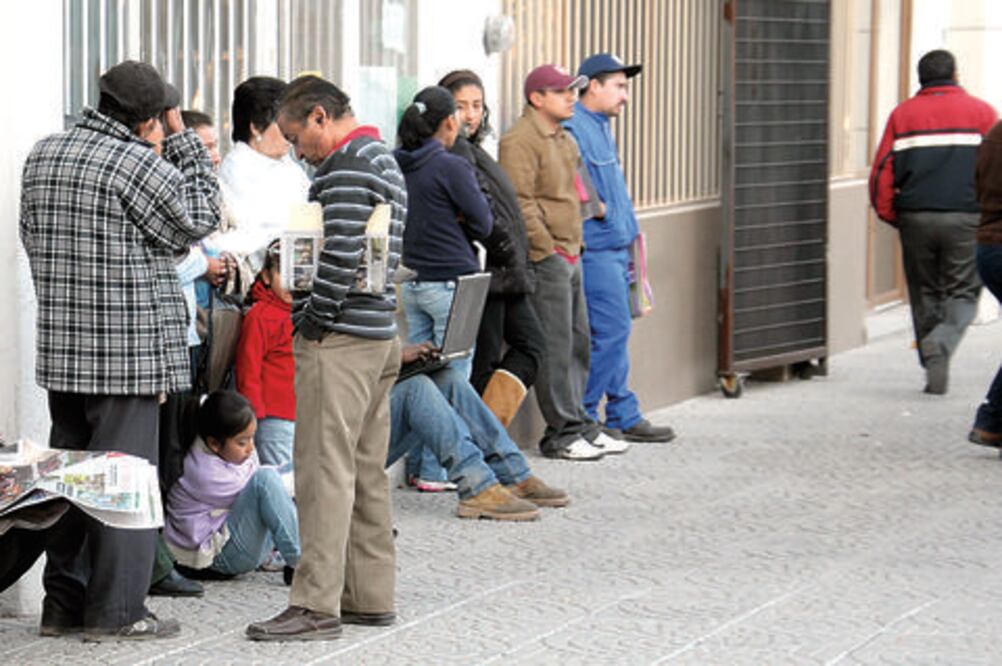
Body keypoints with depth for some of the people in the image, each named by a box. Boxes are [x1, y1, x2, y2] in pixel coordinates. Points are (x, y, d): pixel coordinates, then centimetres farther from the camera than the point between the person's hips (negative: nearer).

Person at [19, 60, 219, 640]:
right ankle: (116, 611, 0)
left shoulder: (42, 156, 10)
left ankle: (64, 602, 19)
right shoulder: (138, 164, -15)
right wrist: (182, 140, 1)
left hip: (61, 348, 8)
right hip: (128, 350, -8)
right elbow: (199, 220, -4)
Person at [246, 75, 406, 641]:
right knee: (368, 472, 13)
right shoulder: (385, 160, 20)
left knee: (325, 469, -9)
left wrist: (312, 320, -12)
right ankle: (372, 595, 17)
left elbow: (342, 254, -22)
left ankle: (317, 605, -10)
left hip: (338, 339, -10)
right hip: (381, 336, 10)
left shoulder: (346, 166, -13)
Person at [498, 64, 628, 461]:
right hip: (546, 260, -10)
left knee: (578, 343, 13)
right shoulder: (520, 142, -13)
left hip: (570, 256, 10)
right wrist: (547, 249, -17)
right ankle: (561, 434, -3)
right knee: (555, 348, -7)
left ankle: (580, 424, 20)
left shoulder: (564, 140, 19)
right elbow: (520, 204, -19)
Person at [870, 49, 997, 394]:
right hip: (966, 219, -2)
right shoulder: (982, 112, 7)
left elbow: (881, 172, 4)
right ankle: (941, 342, -23)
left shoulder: (902, 115, 10)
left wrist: (891, 217, 11)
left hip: (916, 219, 2)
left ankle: (934, 372, 13)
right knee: (962, 294, 5)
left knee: (925, 295, 13)